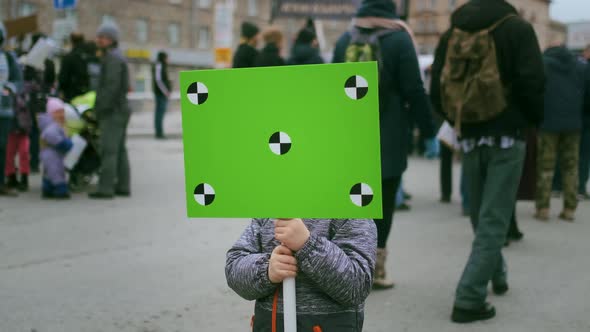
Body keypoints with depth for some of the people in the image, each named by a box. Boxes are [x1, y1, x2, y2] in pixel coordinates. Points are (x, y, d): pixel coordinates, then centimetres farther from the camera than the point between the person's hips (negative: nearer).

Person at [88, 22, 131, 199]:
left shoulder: (112, 58, -11)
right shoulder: (118, 57, 19)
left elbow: (112, 86, -21)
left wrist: (101, 108, -18)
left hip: (112, 111, -10)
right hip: (120, 110, 10)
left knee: (109, 150, -10)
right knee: (120, 150, 10)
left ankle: (106, 188, -11)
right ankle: (123, 186, 12)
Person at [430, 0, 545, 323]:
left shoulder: (450, 35, 6)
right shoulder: (517, 27, -5)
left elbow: (437, 93, 4)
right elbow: (532, 81, -14)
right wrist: (533, 120, 4)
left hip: (470, 139, 4)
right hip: (507, 137, -4)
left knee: (481, 216, 21)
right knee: (493, 220, -3)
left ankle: (496, 274, 37)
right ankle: (468, 299, -6)